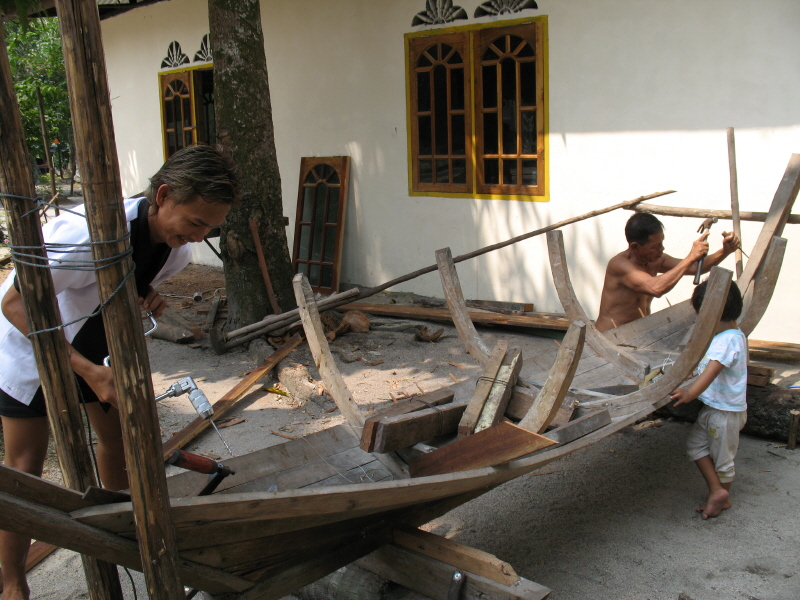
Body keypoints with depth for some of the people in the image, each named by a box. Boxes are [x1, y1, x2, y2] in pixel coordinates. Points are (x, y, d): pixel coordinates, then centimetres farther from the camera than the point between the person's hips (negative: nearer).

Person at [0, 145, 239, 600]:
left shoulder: (177, 246, -15)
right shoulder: (90, 233, -39)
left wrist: (150, 299, -19)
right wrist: (87, 370, -37)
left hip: (96, 341, 6)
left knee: (118, 439, 12)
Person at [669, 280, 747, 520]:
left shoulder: (727, 341, -26)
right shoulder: (736, 335, 7)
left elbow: (711, 371, -40)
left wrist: (690, 393, -50)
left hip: (726, 411, -10)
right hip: (712, 407, 10)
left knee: (722, 455, 7)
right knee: (696, 444, 15)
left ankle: (722, 496, 24)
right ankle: (717, 491, 19)